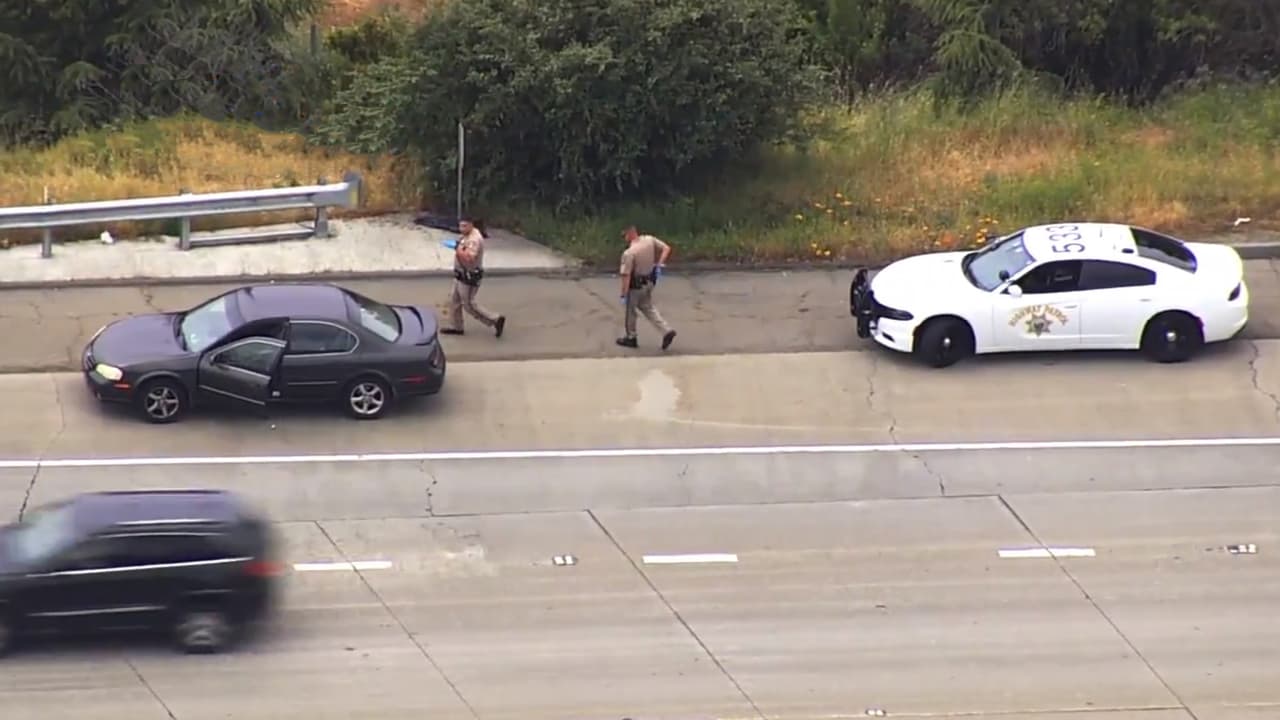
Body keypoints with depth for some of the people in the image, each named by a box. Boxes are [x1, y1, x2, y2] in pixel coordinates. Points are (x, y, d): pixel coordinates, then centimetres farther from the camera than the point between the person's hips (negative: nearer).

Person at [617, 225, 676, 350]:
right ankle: (667, 331, 9)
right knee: (647, 307, 21)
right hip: (649, 282, 7)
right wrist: (660, 264, -2)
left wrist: (624, 295, -18)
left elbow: (626, 276, -24)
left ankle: (631, 338, 28)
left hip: (636, 285, -7)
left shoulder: (629, 253, -25)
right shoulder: (650, 240, -7)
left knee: (630, 310, 13)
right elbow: (666, 248, -2)